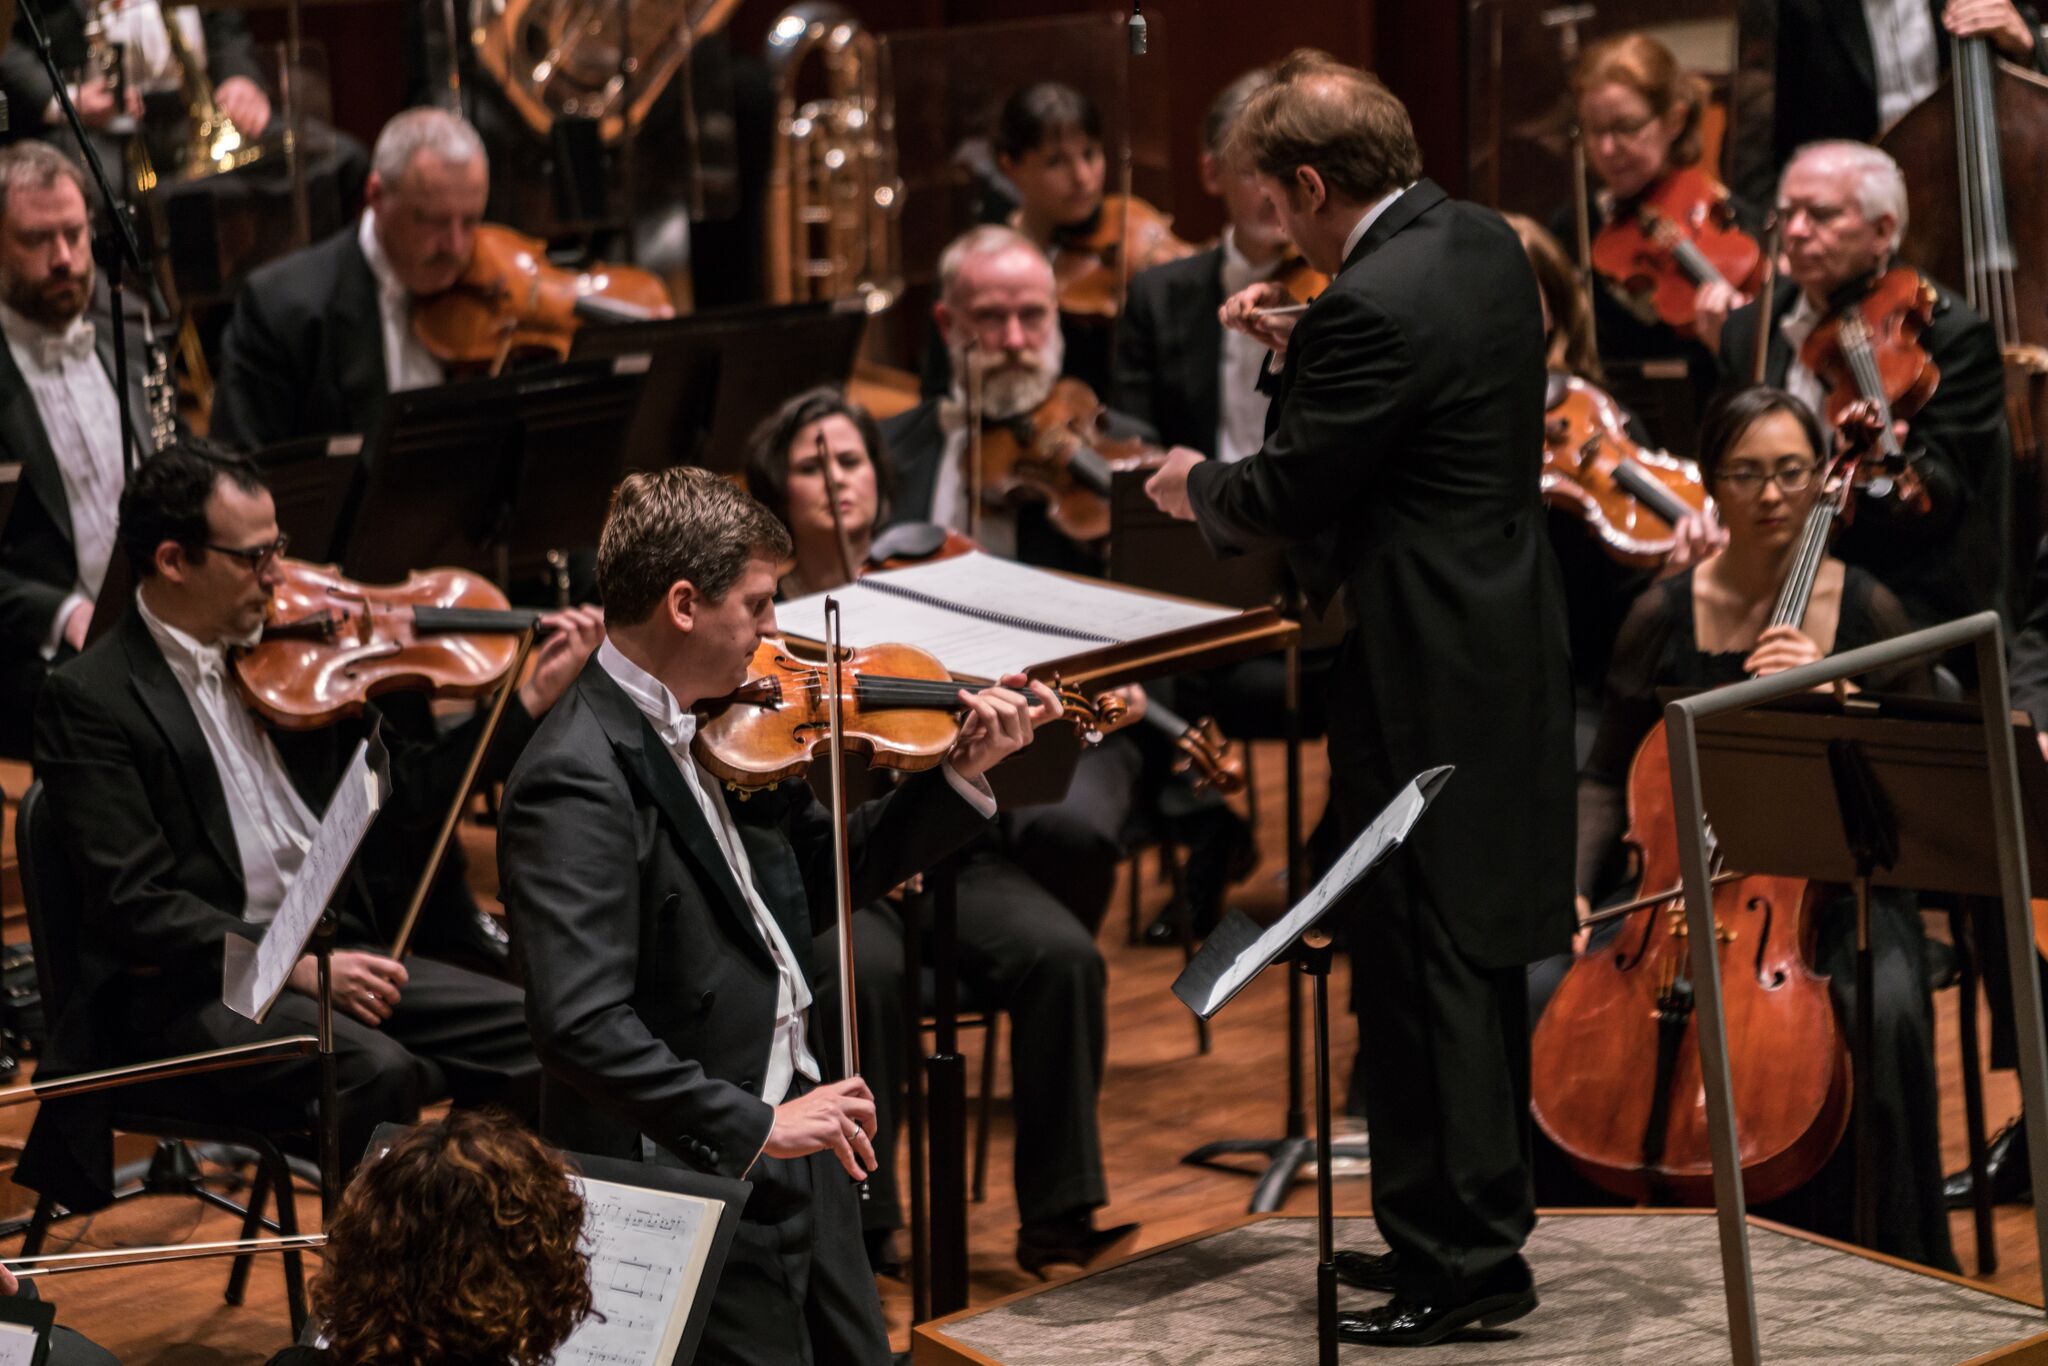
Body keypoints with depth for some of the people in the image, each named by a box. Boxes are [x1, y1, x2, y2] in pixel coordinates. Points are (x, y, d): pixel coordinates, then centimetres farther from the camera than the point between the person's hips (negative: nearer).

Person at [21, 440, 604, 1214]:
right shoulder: (89, 700, -7)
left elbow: (401, 794, 17)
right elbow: (134, 905, -15)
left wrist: (529, 702, 7)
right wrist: (295, 968, -23)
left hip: (336, 958, 7)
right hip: (194, 990, -7)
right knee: (378, 1071, -34)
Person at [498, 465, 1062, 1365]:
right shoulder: (576, 782, -23)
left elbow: (811, 885, 18)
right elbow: (582, 1028, -30)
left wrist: (962, 777, 8)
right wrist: (753, 1124, -29)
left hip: (791, 1144, 9)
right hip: (694, 1175, -9)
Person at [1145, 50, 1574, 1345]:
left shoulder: (1373, 305, -22)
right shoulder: (1485, 242, 6)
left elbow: (1283, 500, -16)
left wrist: (1197, 484, 4)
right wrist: (1308, 344, 17)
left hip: (1429, 676, -10)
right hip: (1511, 641, 10)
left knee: (1420, 958, -3)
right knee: (1482, 940, 17)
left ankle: (1465, 1260, 3)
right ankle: (1480, 1219, 28)